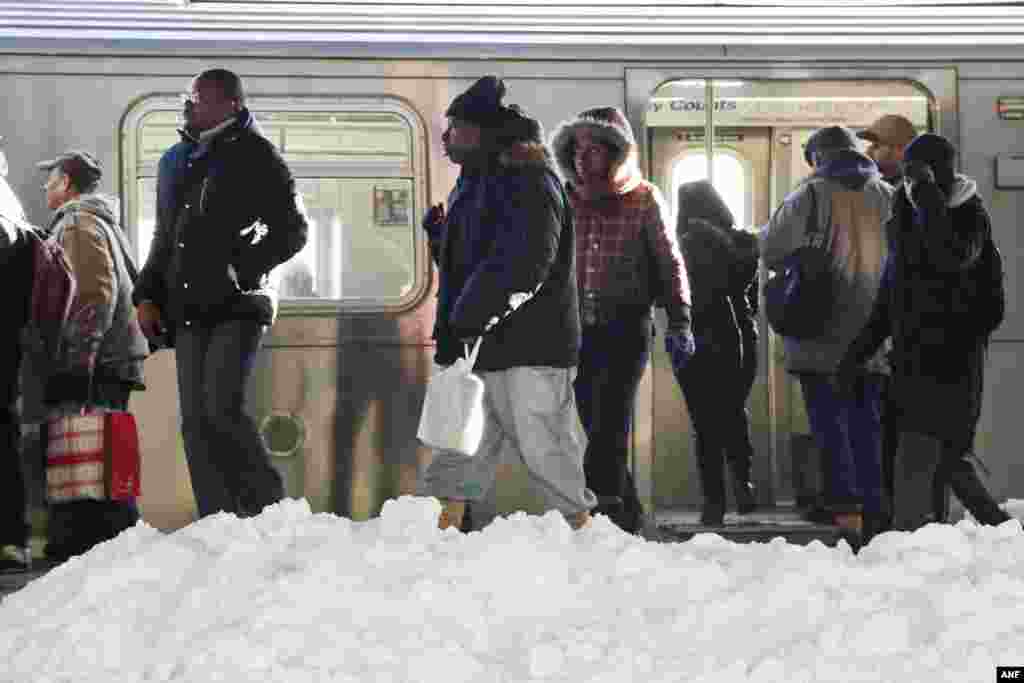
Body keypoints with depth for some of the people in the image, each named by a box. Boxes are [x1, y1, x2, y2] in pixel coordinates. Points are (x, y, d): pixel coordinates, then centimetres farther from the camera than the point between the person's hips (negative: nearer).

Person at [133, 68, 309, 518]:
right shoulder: (175, 161, 19)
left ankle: (272, 510, -5)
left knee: (222, 408, -19)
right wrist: (147, 294, 15)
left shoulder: (254, 156, -2)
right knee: (196, 421, 3)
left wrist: (237, 269, -13)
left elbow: (291, 230, -5)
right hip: (187, 310, 7)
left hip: (237, 306, -7)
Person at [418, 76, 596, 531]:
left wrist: (463, 323, -24)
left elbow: (519, 268, -24)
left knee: (546, 454, -2)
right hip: (479, 353, 9)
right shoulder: (473, 185, 18)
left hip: (529, 354, -9)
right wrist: (439, 235, 7)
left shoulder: (527, 181, -12)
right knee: (456, 459, 9)